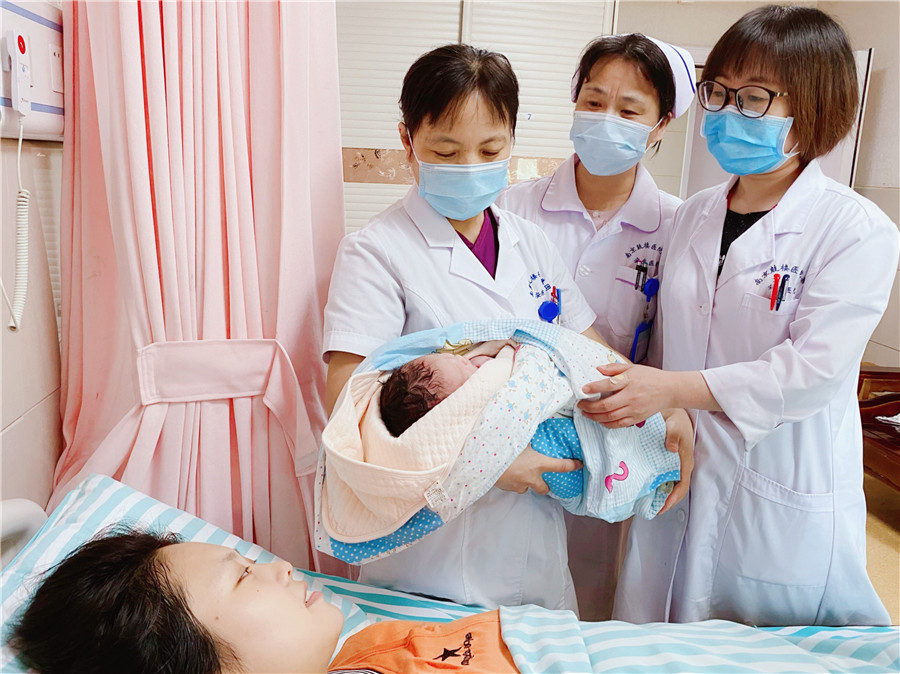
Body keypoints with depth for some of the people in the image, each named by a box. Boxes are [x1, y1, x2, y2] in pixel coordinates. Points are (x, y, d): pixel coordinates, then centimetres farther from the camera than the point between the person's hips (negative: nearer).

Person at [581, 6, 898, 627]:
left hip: (784, 508, -4)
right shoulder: (694, 214, 7)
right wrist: (642, 403, 9)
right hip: (678, 479, 5)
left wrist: (676, 389, -24)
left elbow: (813, 368, -18)